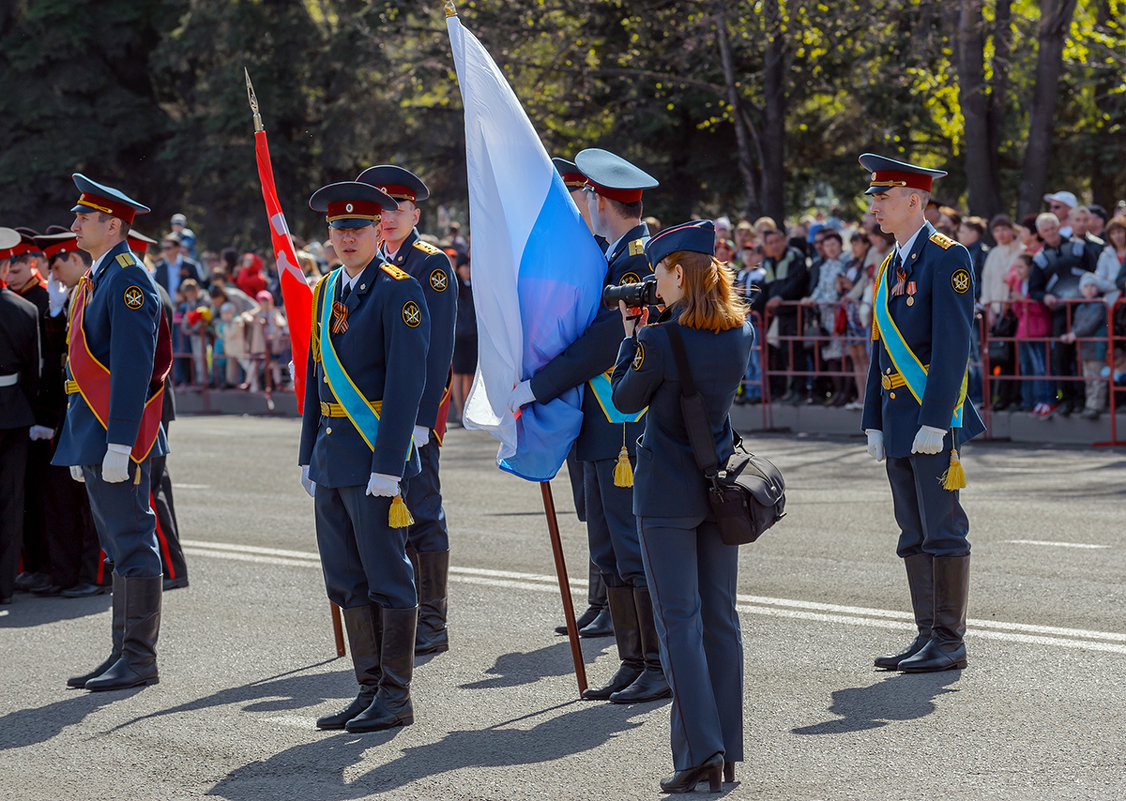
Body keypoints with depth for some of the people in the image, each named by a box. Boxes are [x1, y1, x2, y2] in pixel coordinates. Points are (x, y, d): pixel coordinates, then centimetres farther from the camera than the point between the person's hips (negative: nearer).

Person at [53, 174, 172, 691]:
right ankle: (124, 654, 17)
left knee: (132, 545, -6)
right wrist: (79, 444, 21)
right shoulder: (96, 279, 18)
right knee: (119, 549, 12)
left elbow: (134, 367, -20)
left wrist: (118, 443, -24)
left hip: (117, 438, -10)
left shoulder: (128, 279, -13)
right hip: (93, 436, 10)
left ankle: (140, 659, -3)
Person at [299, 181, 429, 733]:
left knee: (387, 579, -2)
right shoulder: (328, 289, 14)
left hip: (376, 458, -8)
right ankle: (371, 690, 20)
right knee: (346, 581, 12)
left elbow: (405, 382, -16)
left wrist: (388, 465, -20)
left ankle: (396, 697, 5)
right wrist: (309, 454, 15)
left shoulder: (399, 291, -10)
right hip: (332, 459, 8)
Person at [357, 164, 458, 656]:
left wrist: (422, 418, -18)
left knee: (422, 515, -4)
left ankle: (432, 624, 2)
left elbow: (437, 349, -12)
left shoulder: (432, 265, -5)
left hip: (415, 409, -6)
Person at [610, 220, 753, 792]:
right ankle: (728, 752, 15)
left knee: (679, 620, -2)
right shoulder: (742, 334, 0)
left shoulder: (660, 340, -18)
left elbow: (624, 399, -3)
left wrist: (631, 334, 6)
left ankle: (700, 751, -8)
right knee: (720, 617, 11)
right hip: (721, 488, 6)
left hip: (667, 492, -6)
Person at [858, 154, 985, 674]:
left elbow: (952, 344, -16)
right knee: (914, 535, 10)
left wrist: (934, 420, -21)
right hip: (898, 417, 9)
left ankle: (950, 642, -1)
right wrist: (874, 422, 16)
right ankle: (928, 636, 15)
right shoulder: (890, 267, 18)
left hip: (934, 414, -9)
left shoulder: (947, 258, -9)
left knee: (943, 530, -5)